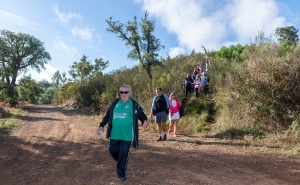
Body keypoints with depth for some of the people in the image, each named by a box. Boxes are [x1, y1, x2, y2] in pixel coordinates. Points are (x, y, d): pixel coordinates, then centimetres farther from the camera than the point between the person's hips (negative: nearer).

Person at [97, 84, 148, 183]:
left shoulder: (134, 104, -4)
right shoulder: (115, 103, 6)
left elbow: (141, 115, 0)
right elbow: (108, 115, 15)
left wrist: (145, 121, -22)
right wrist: (102, 125, 12)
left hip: (126, 135, -4)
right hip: (114, 134, 4)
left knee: (123, 154, 1)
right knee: (113, 150, 13)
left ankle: (121, 173, 19)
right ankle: (121, 162, 43)